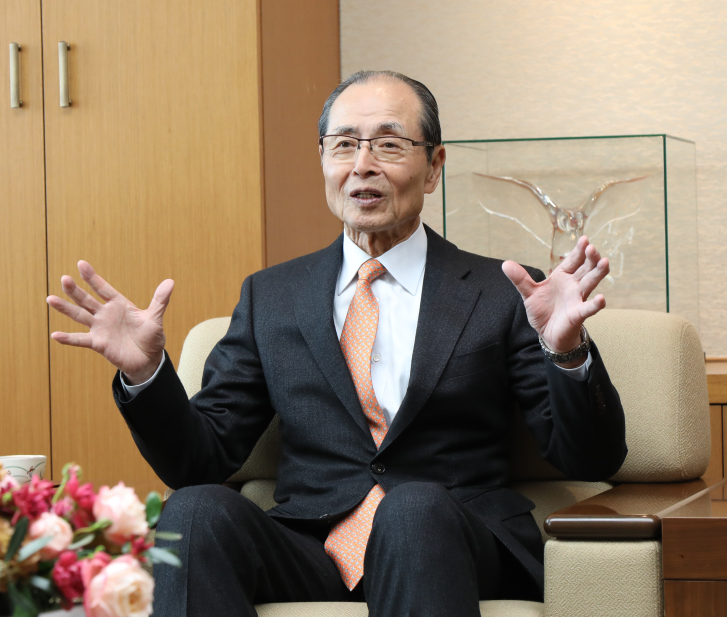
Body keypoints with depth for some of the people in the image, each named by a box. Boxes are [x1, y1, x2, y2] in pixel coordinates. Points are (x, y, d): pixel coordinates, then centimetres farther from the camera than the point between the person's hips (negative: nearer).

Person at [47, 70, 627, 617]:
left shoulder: (503, 295, 9)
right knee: (197, 511, -28)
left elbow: (592, 461, 3)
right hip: (308, 552, 2)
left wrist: (567, 353, -17)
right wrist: (144, 370, -5)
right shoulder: (270, 297, 17)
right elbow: (203, 460, 13)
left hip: (460, 547, -2)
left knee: (416, 506, -36)